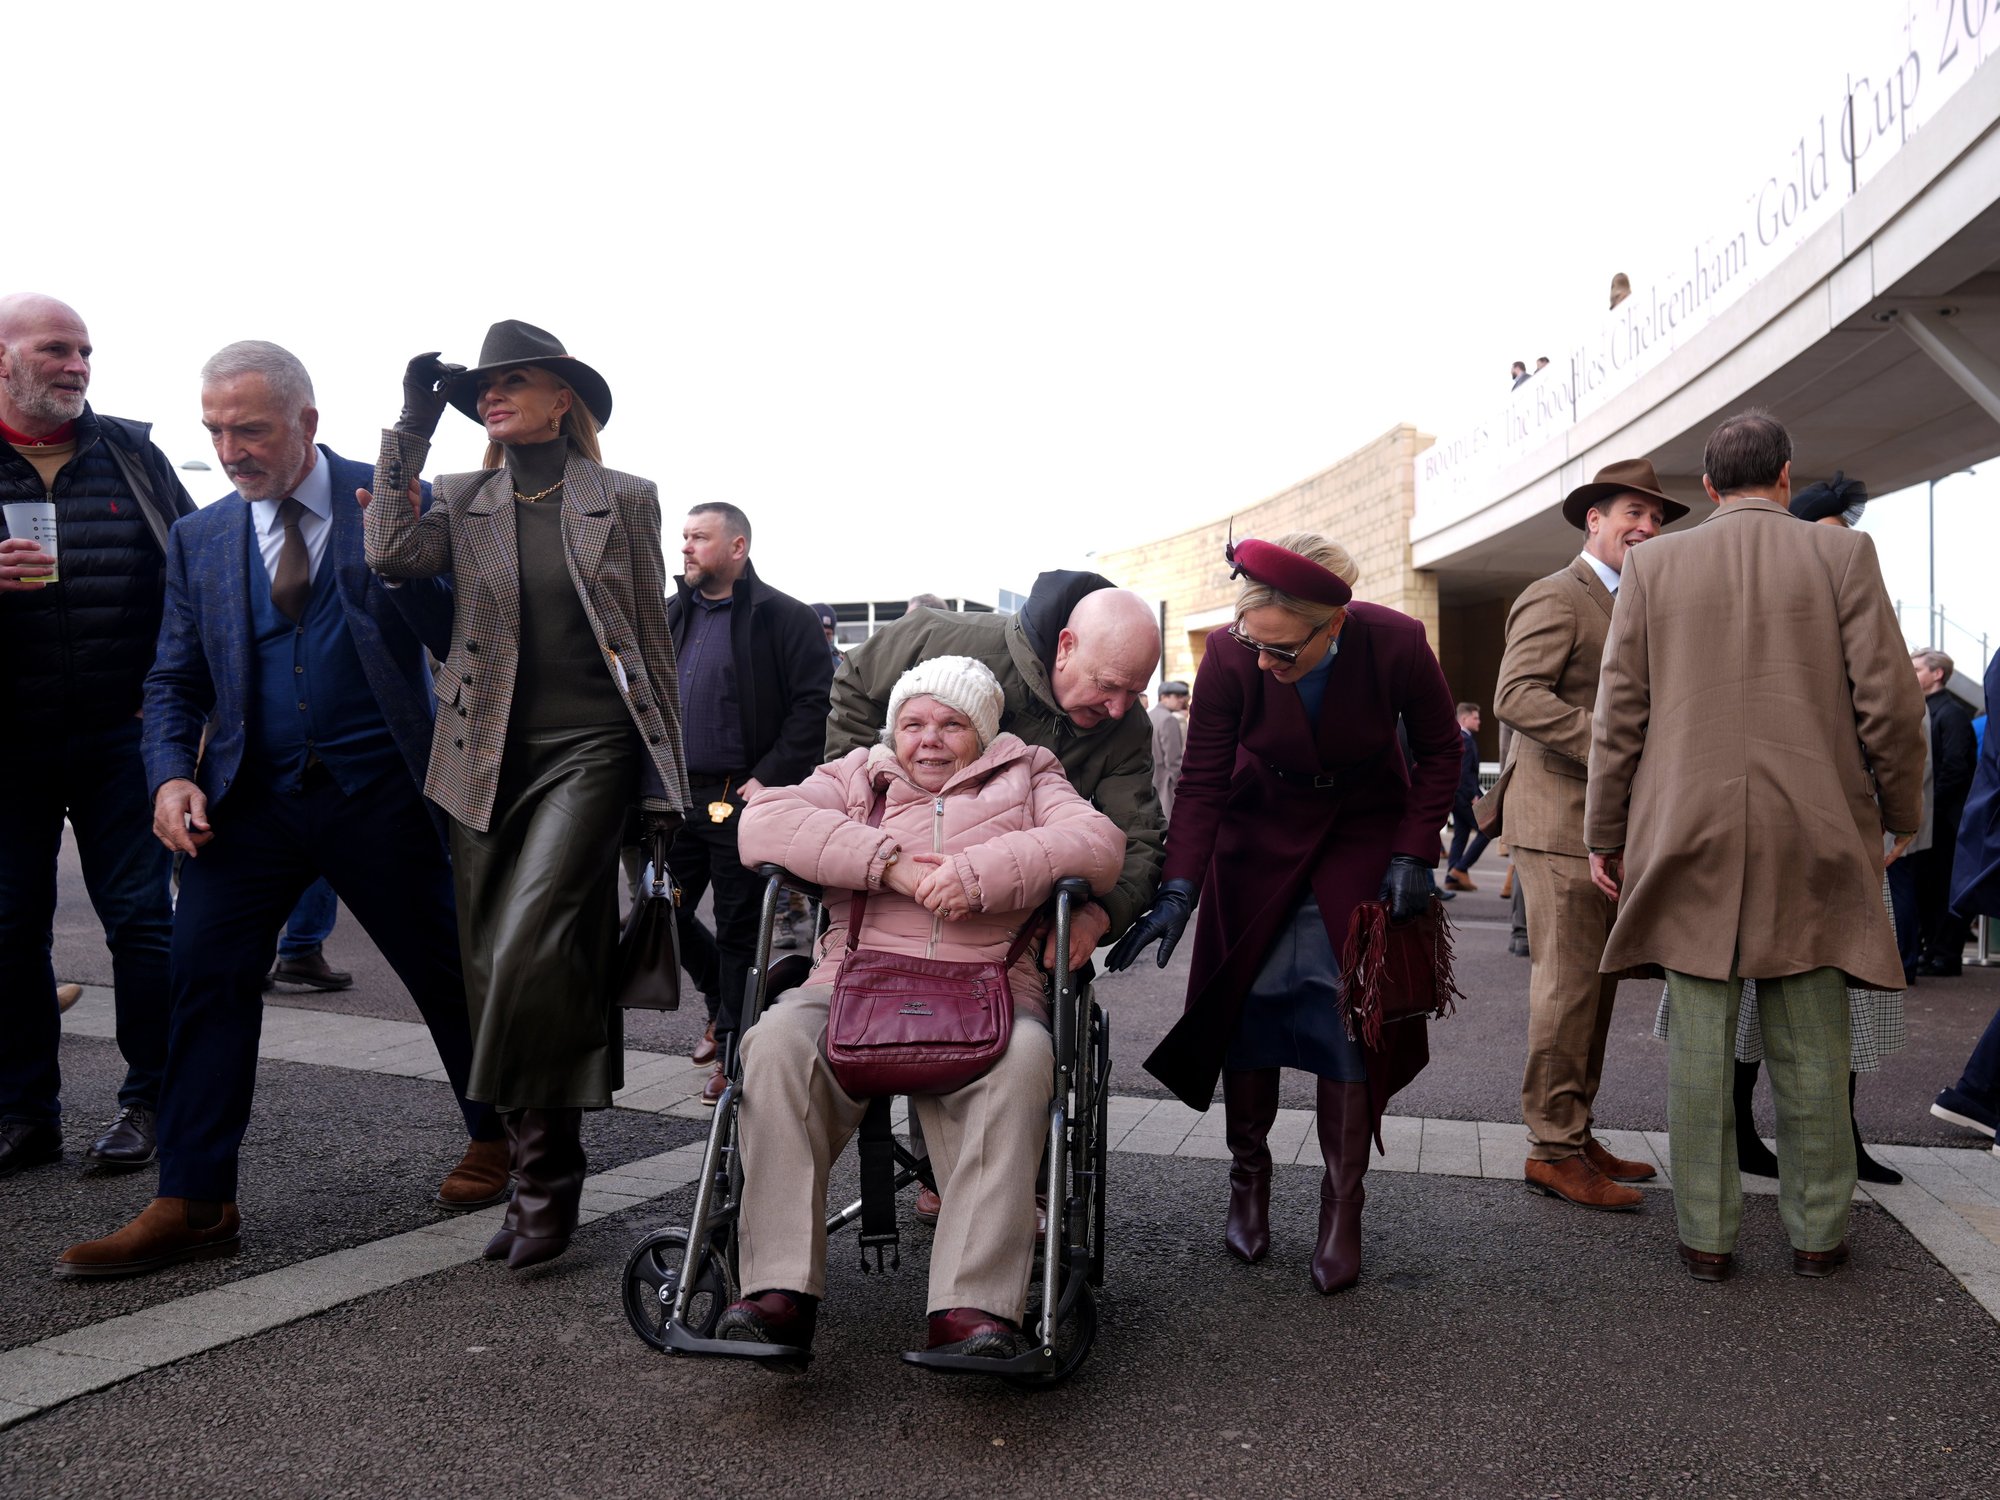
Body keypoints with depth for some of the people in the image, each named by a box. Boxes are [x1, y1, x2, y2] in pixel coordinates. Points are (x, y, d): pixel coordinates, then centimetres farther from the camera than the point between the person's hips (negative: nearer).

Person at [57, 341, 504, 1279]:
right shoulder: (199, 538, 9)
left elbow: (458, 638, -7)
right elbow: (175, 681, 12)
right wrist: (172, 775, -5)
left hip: (376, 790, -3)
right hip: (250, 796, 3)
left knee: (444, 968, 8)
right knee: (205, 973, -4)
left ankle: (495, 1137, 29)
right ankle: (193, 1204, 5)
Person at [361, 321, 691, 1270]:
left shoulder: (625, 499, 6)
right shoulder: (464, 502, 12)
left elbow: (654, 643, 6)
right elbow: (391, 553, -10)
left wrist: (664, 780, 4)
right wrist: (412, 426, -4)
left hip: (590, 748, -4)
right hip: (488, 758, 4)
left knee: (528, 951, -18)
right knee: (494, 969, 5)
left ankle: (544, 1181, -2)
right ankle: (537, 1180, 18)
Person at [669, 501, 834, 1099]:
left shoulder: (785, 619, -6)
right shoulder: (673, 617, 14)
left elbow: (813, 706, -12)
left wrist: (770, 778, -18)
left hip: (741, 798, -6)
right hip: (677, 796, 7)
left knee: (739, 929, 2)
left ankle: (733, 1053, 13)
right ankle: (723, 1000, 35)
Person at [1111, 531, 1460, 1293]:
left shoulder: (1396, 646, -25)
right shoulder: (1228, 657, -25)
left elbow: (1439, 751, -7)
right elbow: (1202, 781, -18)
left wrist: (1415, 853, -13)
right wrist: (1178, 889, -28)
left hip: (1363, 837, -1)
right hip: (1260, 836, 1)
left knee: (1353, 1013, -7)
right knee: (1248, 1002, -1)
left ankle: (1342, 1207, 4)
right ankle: (1248, 1176, 19)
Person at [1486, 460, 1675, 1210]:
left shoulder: (1623, 606, 23)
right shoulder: (1556, 597, -8)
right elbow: (1516, 696, -21)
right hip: (1560, 819, -10)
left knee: (1595, 985, 13)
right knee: (1567, 986, -7)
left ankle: (1575, 1134, 22)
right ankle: (1553, 1149, 2)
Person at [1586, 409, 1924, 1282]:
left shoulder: (1653, 566, 2)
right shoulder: (1842, 556, 1)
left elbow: (1618, 716, 2)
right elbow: (1888, 703, -2)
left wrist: (1604, 834, 8)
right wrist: (1899, 816, 12)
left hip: (1689, 839, 0)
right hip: (1812, 841, 0)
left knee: (1699, 1042, 4)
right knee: (1810, 1048, 9)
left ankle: (1706, 1235, 12)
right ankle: (1818, 1233, 21)